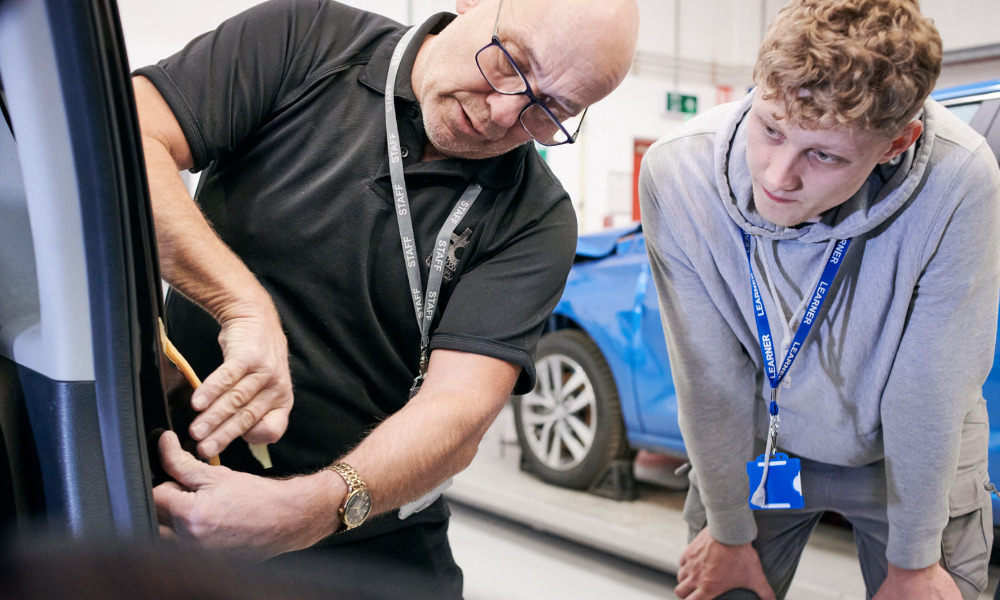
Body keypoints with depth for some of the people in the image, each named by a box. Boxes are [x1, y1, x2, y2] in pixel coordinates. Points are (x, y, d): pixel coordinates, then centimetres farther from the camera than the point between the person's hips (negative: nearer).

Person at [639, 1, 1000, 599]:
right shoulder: (677, 173, -28)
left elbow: (928, 392, -21)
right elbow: (712, 381, -19)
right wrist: (729, 534, -6)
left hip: (918, 457, 0)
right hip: (759, 448, 1)